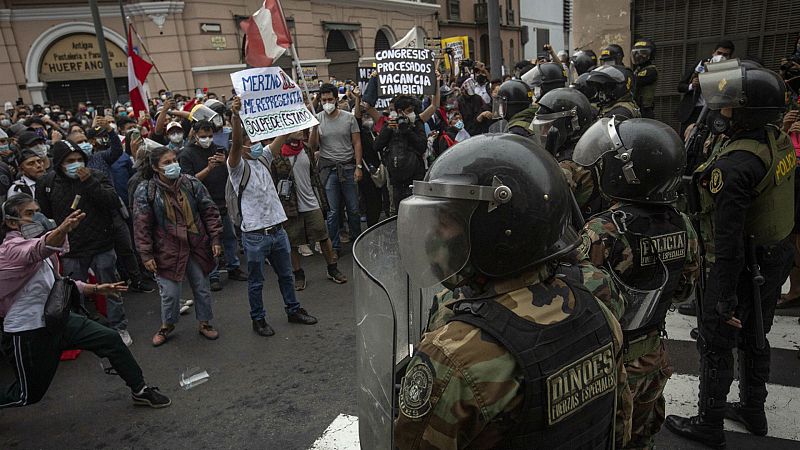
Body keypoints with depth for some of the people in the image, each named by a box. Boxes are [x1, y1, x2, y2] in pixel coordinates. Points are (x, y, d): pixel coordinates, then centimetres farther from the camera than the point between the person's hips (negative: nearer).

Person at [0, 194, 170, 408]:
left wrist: (95, 289, 14)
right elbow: (39, 249, -44)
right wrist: (62, 230, -66)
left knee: (111, 339, -3)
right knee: (29, 394, 8)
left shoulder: (39, 247, 11)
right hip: (29, 330, -7)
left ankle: (140, 390, 11)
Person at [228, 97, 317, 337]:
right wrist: (235, 115, -43)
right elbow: (236, 144, -28)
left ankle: (293, 310, 34)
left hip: (277, 228, 6)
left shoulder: (263, 159, 11)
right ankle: (258, 319, 25)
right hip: (255, 234, -6)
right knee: (256, 282, 10)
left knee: (286, 275, 19)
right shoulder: (238, 166, -9)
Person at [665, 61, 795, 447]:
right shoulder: (781, 143, -1)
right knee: (754, 337, 24)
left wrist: (725, 297, -23)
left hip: (741, 267, -9)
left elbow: (728, 238, -29)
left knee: (716, 345, 8)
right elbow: (777, 199, 11)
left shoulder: (735, 164, -29)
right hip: (775, 258, 9)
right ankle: (753, 411, 43)